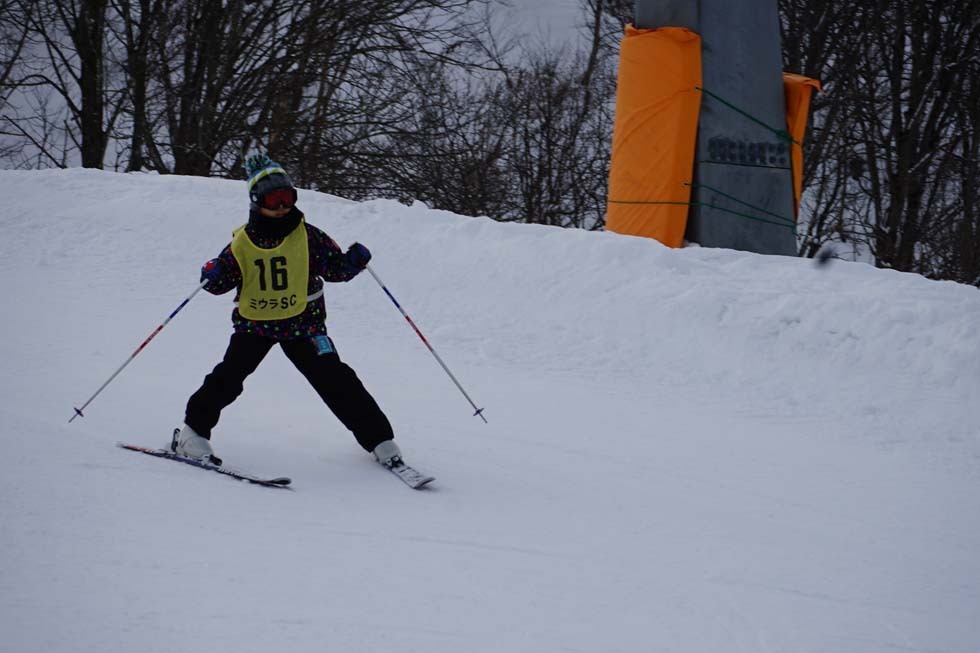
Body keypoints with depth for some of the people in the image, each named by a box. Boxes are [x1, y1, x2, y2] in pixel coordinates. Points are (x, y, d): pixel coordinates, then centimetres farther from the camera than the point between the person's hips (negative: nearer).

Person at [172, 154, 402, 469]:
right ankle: (193, 432, 3)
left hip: (303, 322, 0)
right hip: (254, 323, 0)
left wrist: (355, 260, -19)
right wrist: (212, 276, -18)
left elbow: (335, 267, 1)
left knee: (335, 381, -7)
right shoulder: (242, 242, -4)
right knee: (228, 378, -14)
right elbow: (223, 280, 5)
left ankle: (377, 439, 1)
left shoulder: (307, 236, -5)